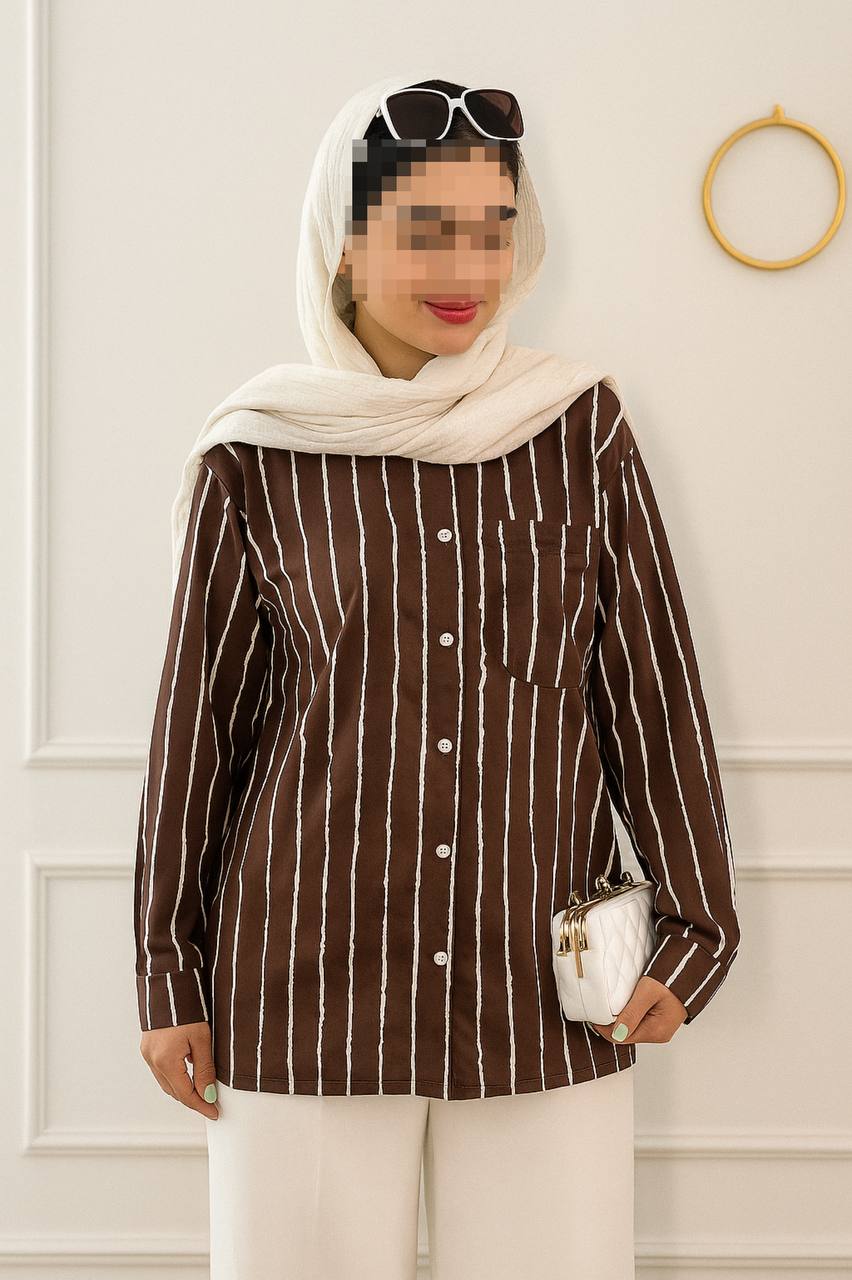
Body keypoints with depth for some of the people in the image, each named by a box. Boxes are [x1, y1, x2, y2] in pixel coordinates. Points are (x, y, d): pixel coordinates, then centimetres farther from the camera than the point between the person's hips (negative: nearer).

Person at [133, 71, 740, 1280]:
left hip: (547, 993, 1)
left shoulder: (581, 430, 2)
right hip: (304, 989, -1)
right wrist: (169, 975, 7)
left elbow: (656, 690, 5)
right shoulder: (260, 457, -1)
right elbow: (199, 720, 4)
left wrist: (693, 927, 3)